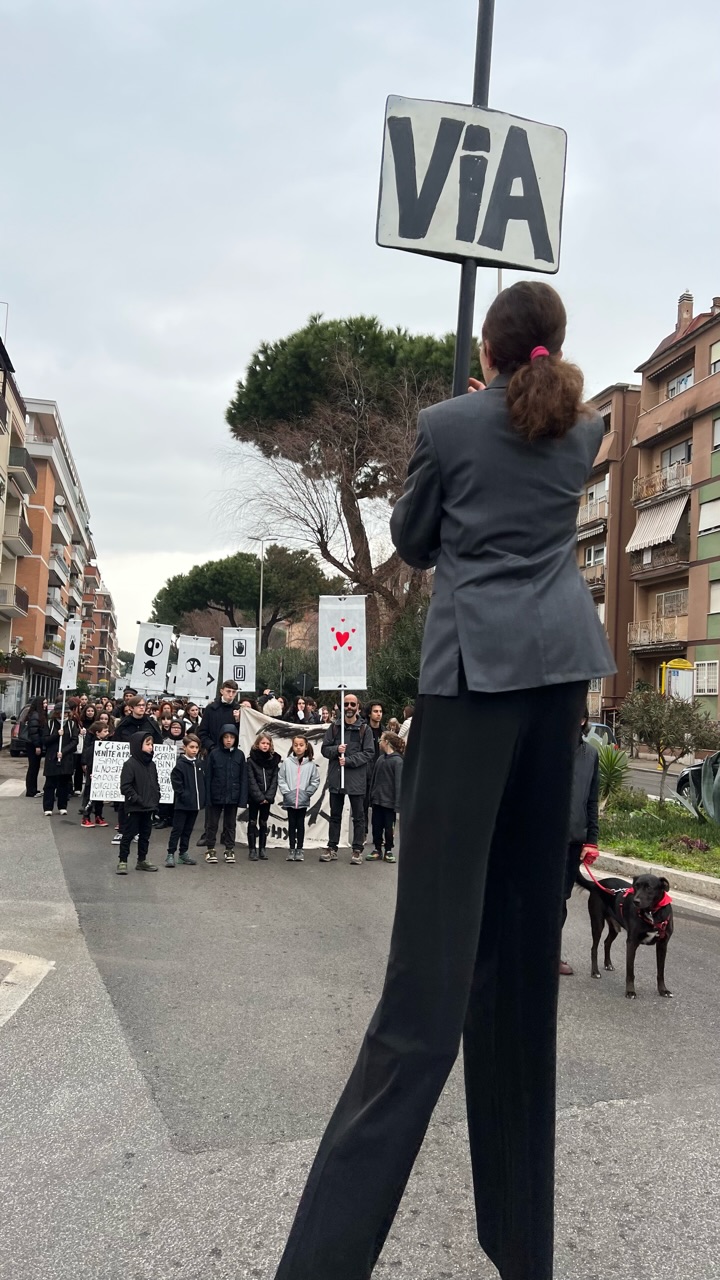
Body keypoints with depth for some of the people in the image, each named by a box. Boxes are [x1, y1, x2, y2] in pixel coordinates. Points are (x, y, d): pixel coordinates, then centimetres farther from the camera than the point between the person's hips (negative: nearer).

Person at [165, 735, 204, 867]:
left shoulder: (200, 764, 7)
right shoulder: (181, 764, -11)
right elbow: (176, 782, -13)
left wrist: (202, 799, 8)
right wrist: (183, 795, -15)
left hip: (195, 803, 6)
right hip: (182, 804, -6)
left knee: (188, 830, 14)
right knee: (177, 829, -2)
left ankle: (183, 853, 23)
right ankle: (170, 854, 3)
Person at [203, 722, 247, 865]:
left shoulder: (240, 755, -1)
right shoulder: (214, 754, -5)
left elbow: (243, 778, 0)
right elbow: (208, 776, -4)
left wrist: (243, 798, -5)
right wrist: (207, 796, -9)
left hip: (232, 796, 1)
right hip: (216, 796, -1)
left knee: (230, 824, 12)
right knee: (212, 823, 9)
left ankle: (230, 849, 23)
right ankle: (210, 850, 21)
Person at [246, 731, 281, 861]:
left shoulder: (274, 760, 3)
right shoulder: (251, 760, -5)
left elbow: (274, 780, 0)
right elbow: (251, 781, -10)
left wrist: (268, 796, -10)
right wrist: (259, 797, -15)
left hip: (267, 798, 2)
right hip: (254, 797, -2)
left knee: (263, 823, 9)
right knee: (252, 822, 3)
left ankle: (262, 849, 15)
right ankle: (252, 849, 8)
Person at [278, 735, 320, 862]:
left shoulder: (311, 763, -4)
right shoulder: (287, 762, -5)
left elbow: (315, 781, 0)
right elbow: (281, 779, -3)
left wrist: (307, 793, -7)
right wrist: (286, 792, -10)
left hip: (303, 800, 0)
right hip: (290, 800, 0)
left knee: (300, 824, 8)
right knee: (292, 824, 9)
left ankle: (300, 849, 15)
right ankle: (292, 849, 15)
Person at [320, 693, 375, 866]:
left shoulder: (365, 729, -1)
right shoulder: (334, 727, 6)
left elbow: (369, 753, -6)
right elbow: (325, 748, 7)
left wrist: (349, 760, -14)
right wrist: (336, 750, -14)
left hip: (356, 779, -3)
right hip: (336, 777, 3)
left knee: (358, 816, 4)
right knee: (335, 815, 12)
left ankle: (357, 850, 11)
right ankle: (332, 848, 20)